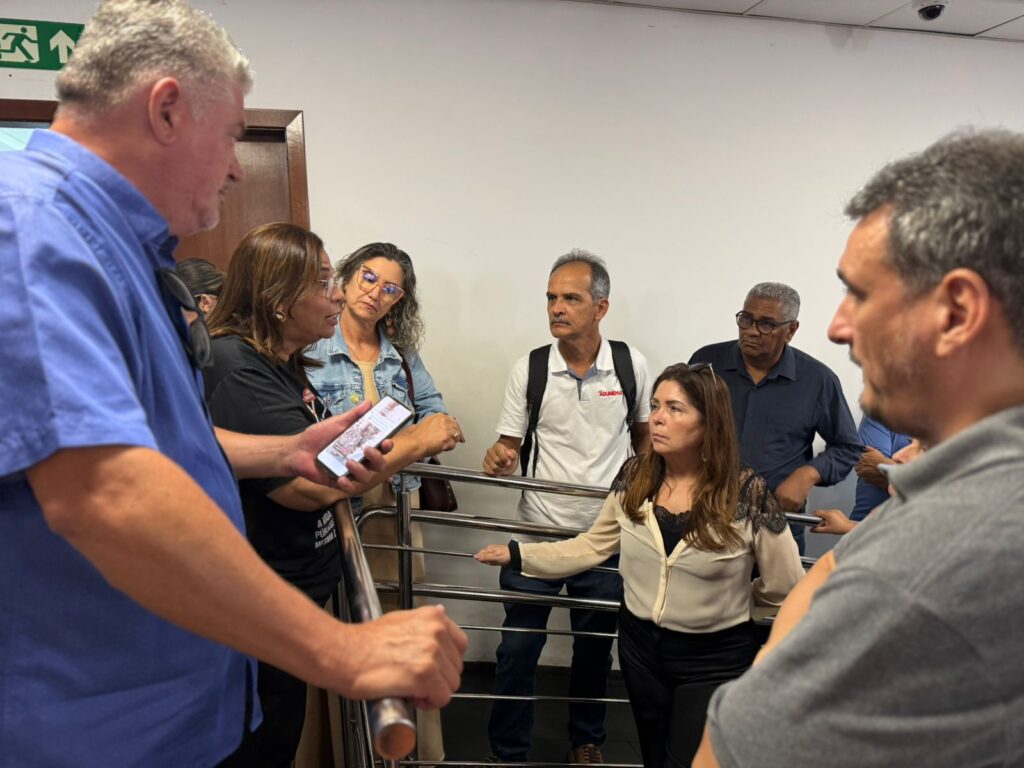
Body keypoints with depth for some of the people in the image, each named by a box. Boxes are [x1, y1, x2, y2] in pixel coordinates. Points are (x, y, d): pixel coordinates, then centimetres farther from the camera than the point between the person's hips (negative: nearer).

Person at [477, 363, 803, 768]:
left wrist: (736, 597, 4)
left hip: (713, 659, -4)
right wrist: (517, 554, -3)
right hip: (640, 644, 5)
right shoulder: (634, 476, -8)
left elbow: (786, 586, -10)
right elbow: (593, 546, 0)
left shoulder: (747, 493, -21)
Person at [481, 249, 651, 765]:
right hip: (537, 531, 0)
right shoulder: (528, 369, -6)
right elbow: (508, 445, 0)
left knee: (595, 648, 17)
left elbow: (644, 433, 11)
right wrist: (498, 460, -22)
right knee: (518, 649, 6)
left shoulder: (630, 365, -4)